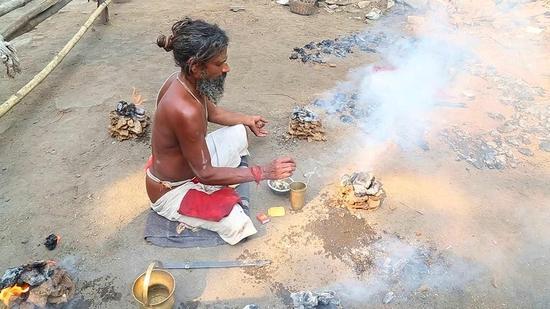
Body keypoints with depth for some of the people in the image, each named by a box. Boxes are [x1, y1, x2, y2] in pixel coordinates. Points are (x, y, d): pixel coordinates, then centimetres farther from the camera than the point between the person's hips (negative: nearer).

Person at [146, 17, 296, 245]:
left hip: (186, 164, 9)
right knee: (237, 226, -20)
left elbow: (211, 112, 12)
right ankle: (179, 212, 5)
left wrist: (247, 120, 21)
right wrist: (263, 172, -30)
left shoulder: (184, 80, -11)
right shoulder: (185, 111, -40)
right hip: (171, 191, -8)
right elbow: (206, 174, -31)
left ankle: (213, 191, 14)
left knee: (239, 133, 15)